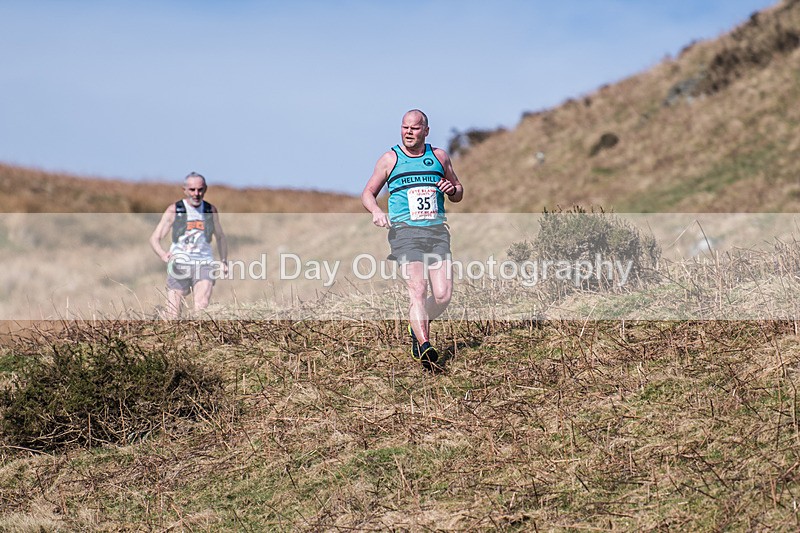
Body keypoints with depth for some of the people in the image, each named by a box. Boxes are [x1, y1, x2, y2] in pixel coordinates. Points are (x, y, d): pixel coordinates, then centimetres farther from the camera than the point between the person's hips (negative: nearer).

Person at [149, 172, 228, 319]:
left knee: (202, 305, -24)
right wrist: (163, 255, -20)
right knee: (173, 315, -3)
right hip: (179, 265, -1)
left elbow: (220, 237, 26)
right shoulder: (174, 210, 2)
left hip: (204, 264, 1)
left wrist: (223, 261, 13)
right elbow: (155, 238, 1)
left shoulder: (211, 211, 10)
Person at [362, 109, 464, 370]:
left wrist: (452, 189, -1)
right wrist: (376, 211, -7)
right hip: (405, 231, -3)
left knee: (443, 295, -6)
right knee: (418, 290, -19)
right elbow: (368, 193, 14)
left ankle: (418, 328, 23)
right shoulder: (390, 159, 8)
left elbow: (458, 193, 23)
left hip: (437, 231, 3)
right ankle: (425, 348, -25)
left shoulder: (439, 156, 14)